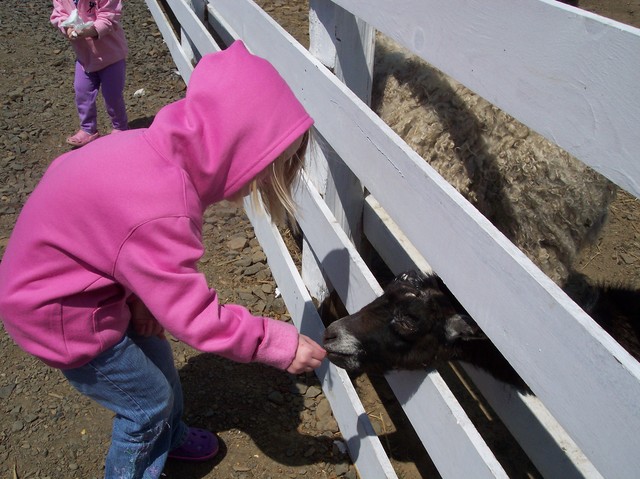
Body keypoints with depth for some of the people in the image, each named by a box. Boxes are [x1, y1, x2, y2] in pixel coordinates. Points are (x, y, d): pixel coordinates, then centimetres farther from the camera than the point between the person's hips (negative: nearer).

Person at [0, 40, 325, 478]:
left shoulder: (161, 149, -13)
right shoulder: (160, 215, -39)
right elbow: (195, 316, -30)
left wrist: (143, 295, -6)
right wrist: (281, 344, -19)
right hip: (61, 312, -8)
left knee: (156, 358, 24)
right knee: (149, 400, 9)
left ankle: (171, 437, 51)